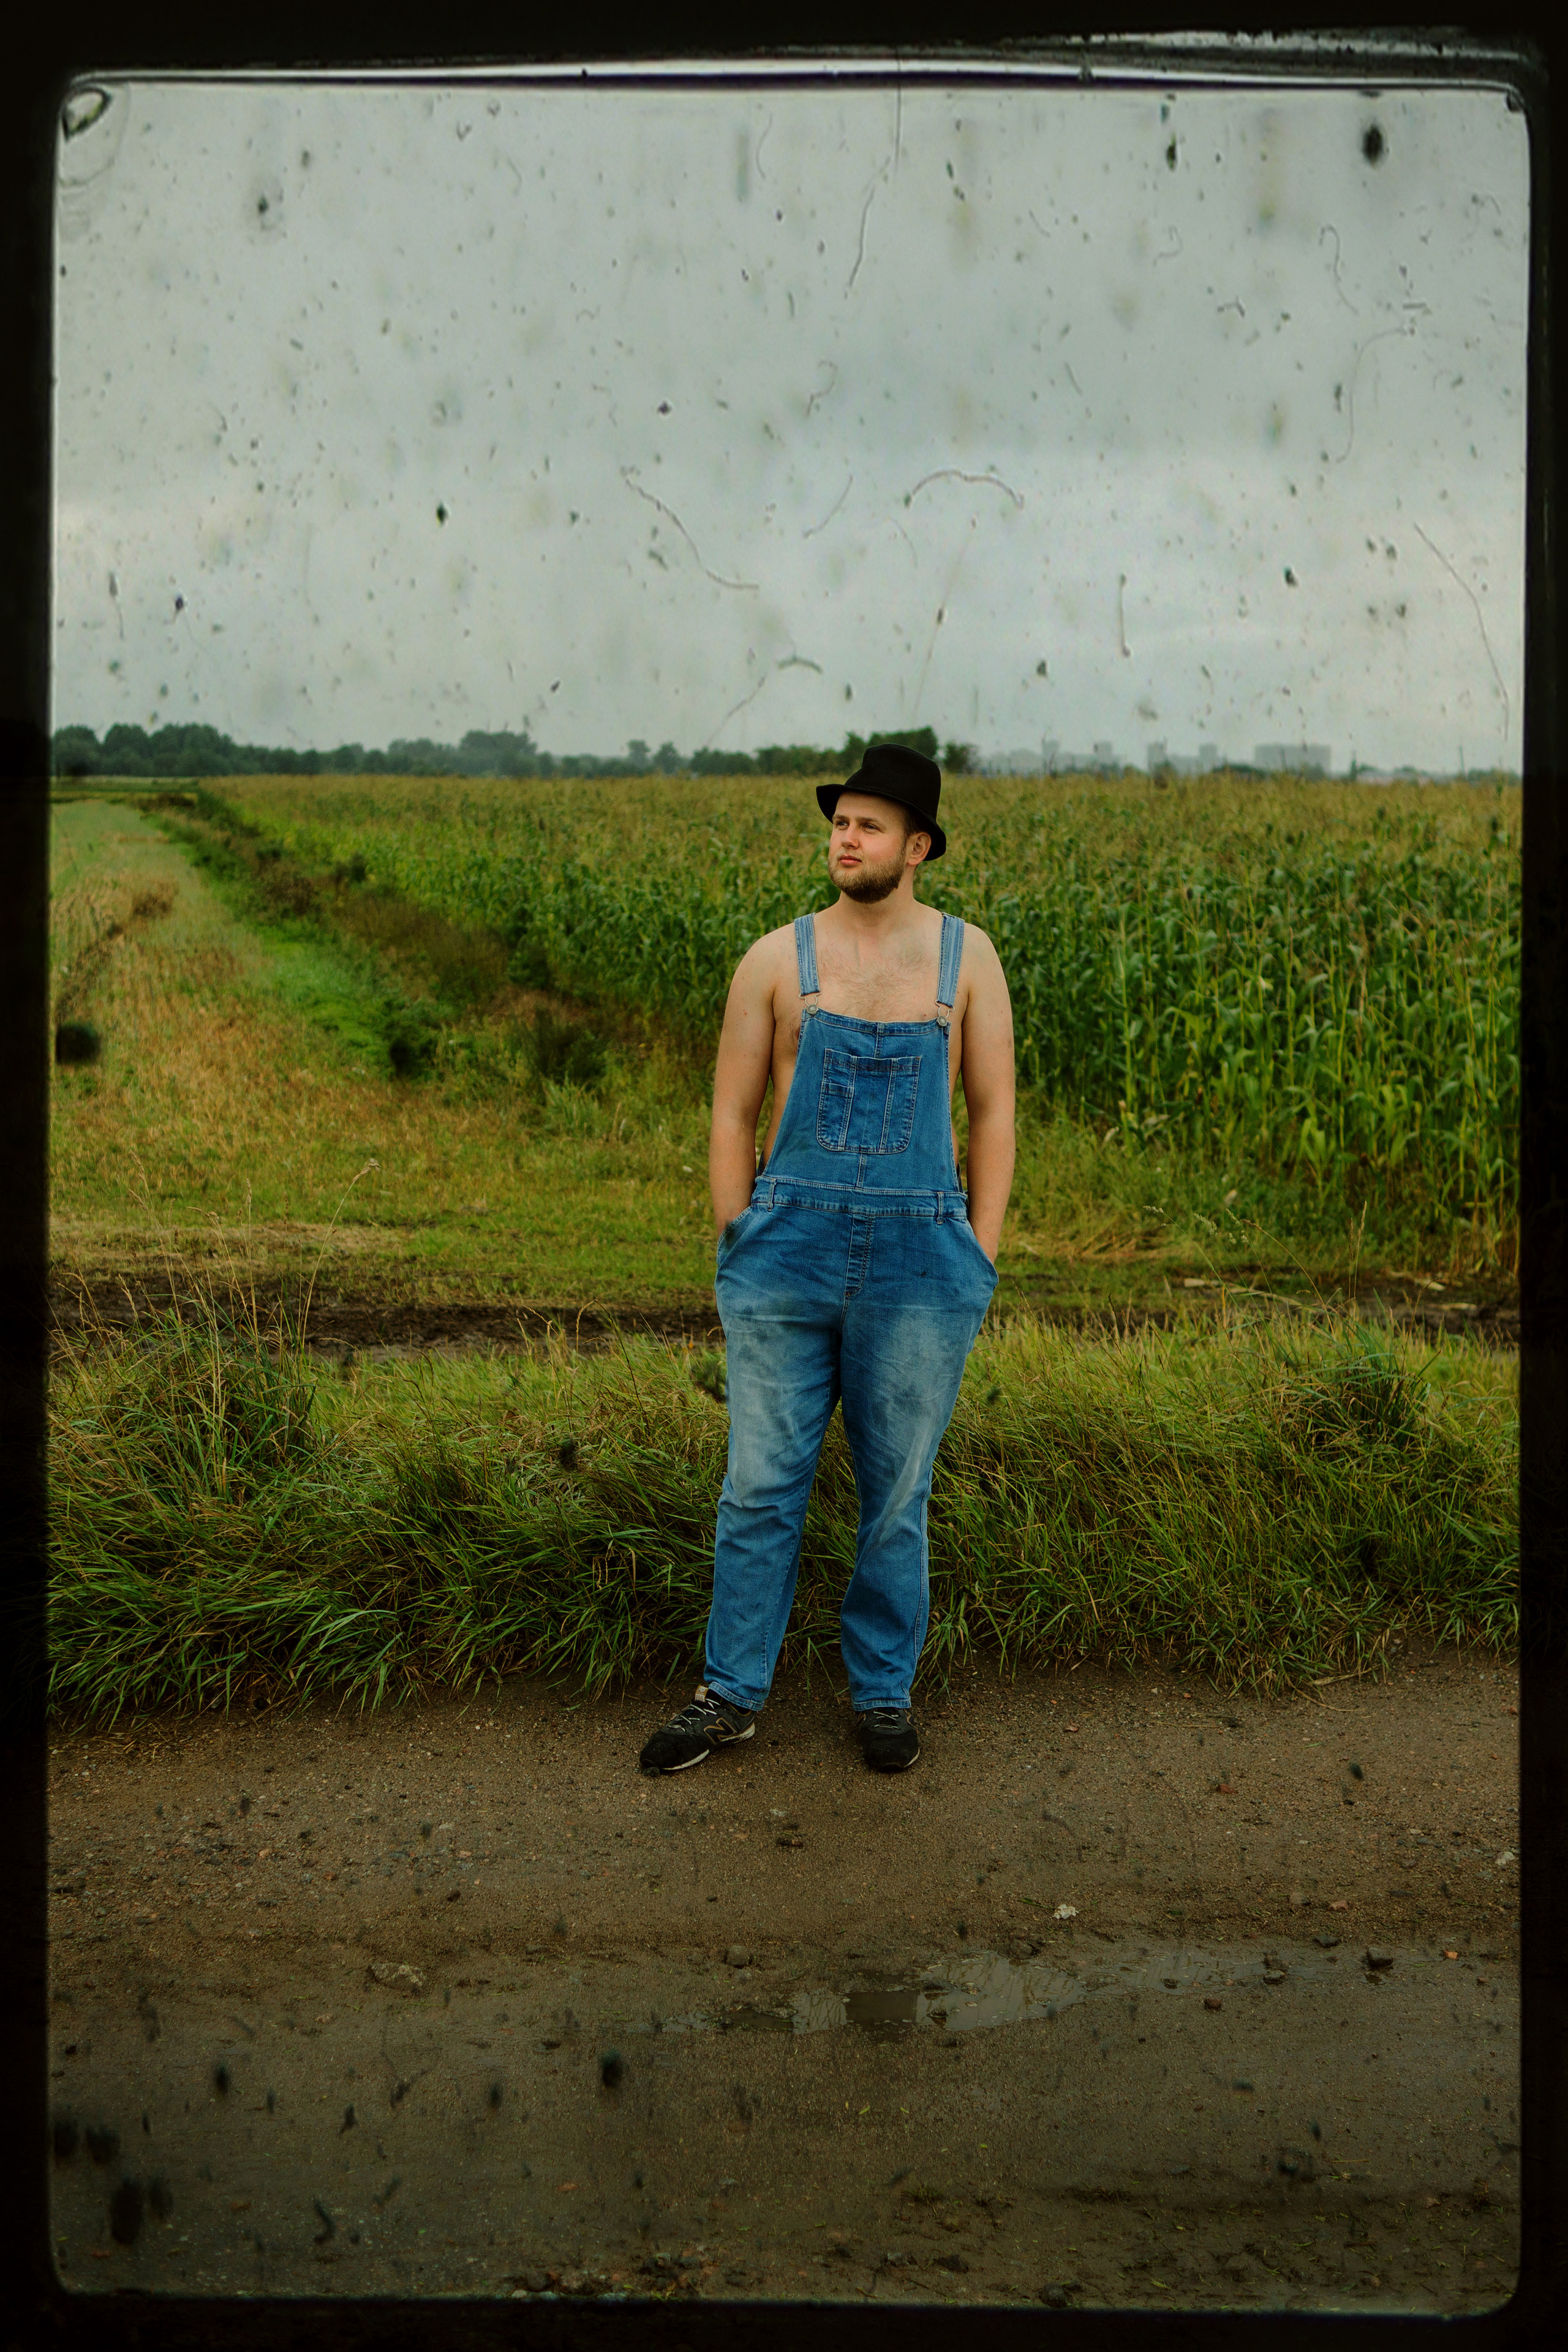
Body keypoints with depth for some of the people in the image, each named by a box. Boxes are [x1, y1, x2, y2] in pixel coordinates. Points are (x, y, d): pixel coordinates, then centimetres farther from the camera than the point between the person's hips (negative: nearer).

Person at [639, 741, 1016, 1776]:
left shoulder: (966, 954, 3)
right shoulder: (777, 959, 2)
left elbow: (995, 1114, 5)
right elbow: (732, 1116, 5)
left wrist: (978, 1264, -1)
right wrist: (739, 1255, -1)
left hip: (917, 1258, 0)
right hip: (791, 1241, 0)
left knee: (899, 1488, 10)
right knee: (761, 1483, 6)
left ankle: (885, 1691, 25)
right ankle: (732, 1695, 19)